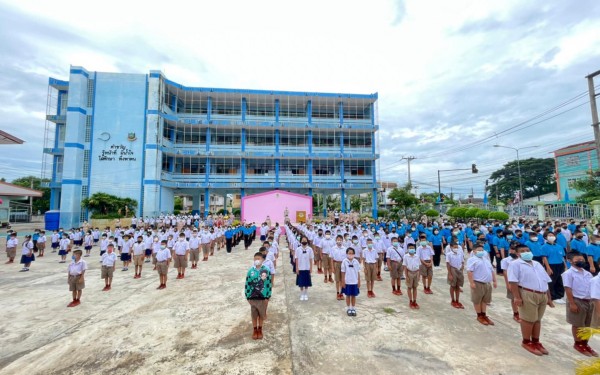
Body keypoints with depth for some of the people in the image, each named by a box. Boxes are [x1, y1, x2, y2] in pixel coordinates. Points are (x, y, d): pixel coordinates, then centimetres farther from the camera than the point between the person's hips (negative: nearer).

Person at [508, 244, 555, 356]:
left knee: (537, 319, 14)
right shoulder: (516, 264, -5)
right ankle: (526, 342, 11)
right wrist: (517, 297, -19)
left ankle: (536, 341, 26)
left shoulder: (538, 264, 20)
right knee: (528, 319, -1)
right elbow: (513, 282, -13)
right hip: (528, 295, -7)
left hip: (543, 295, 7)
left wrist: (549, 298, 17)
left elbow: (546, 282, 22)